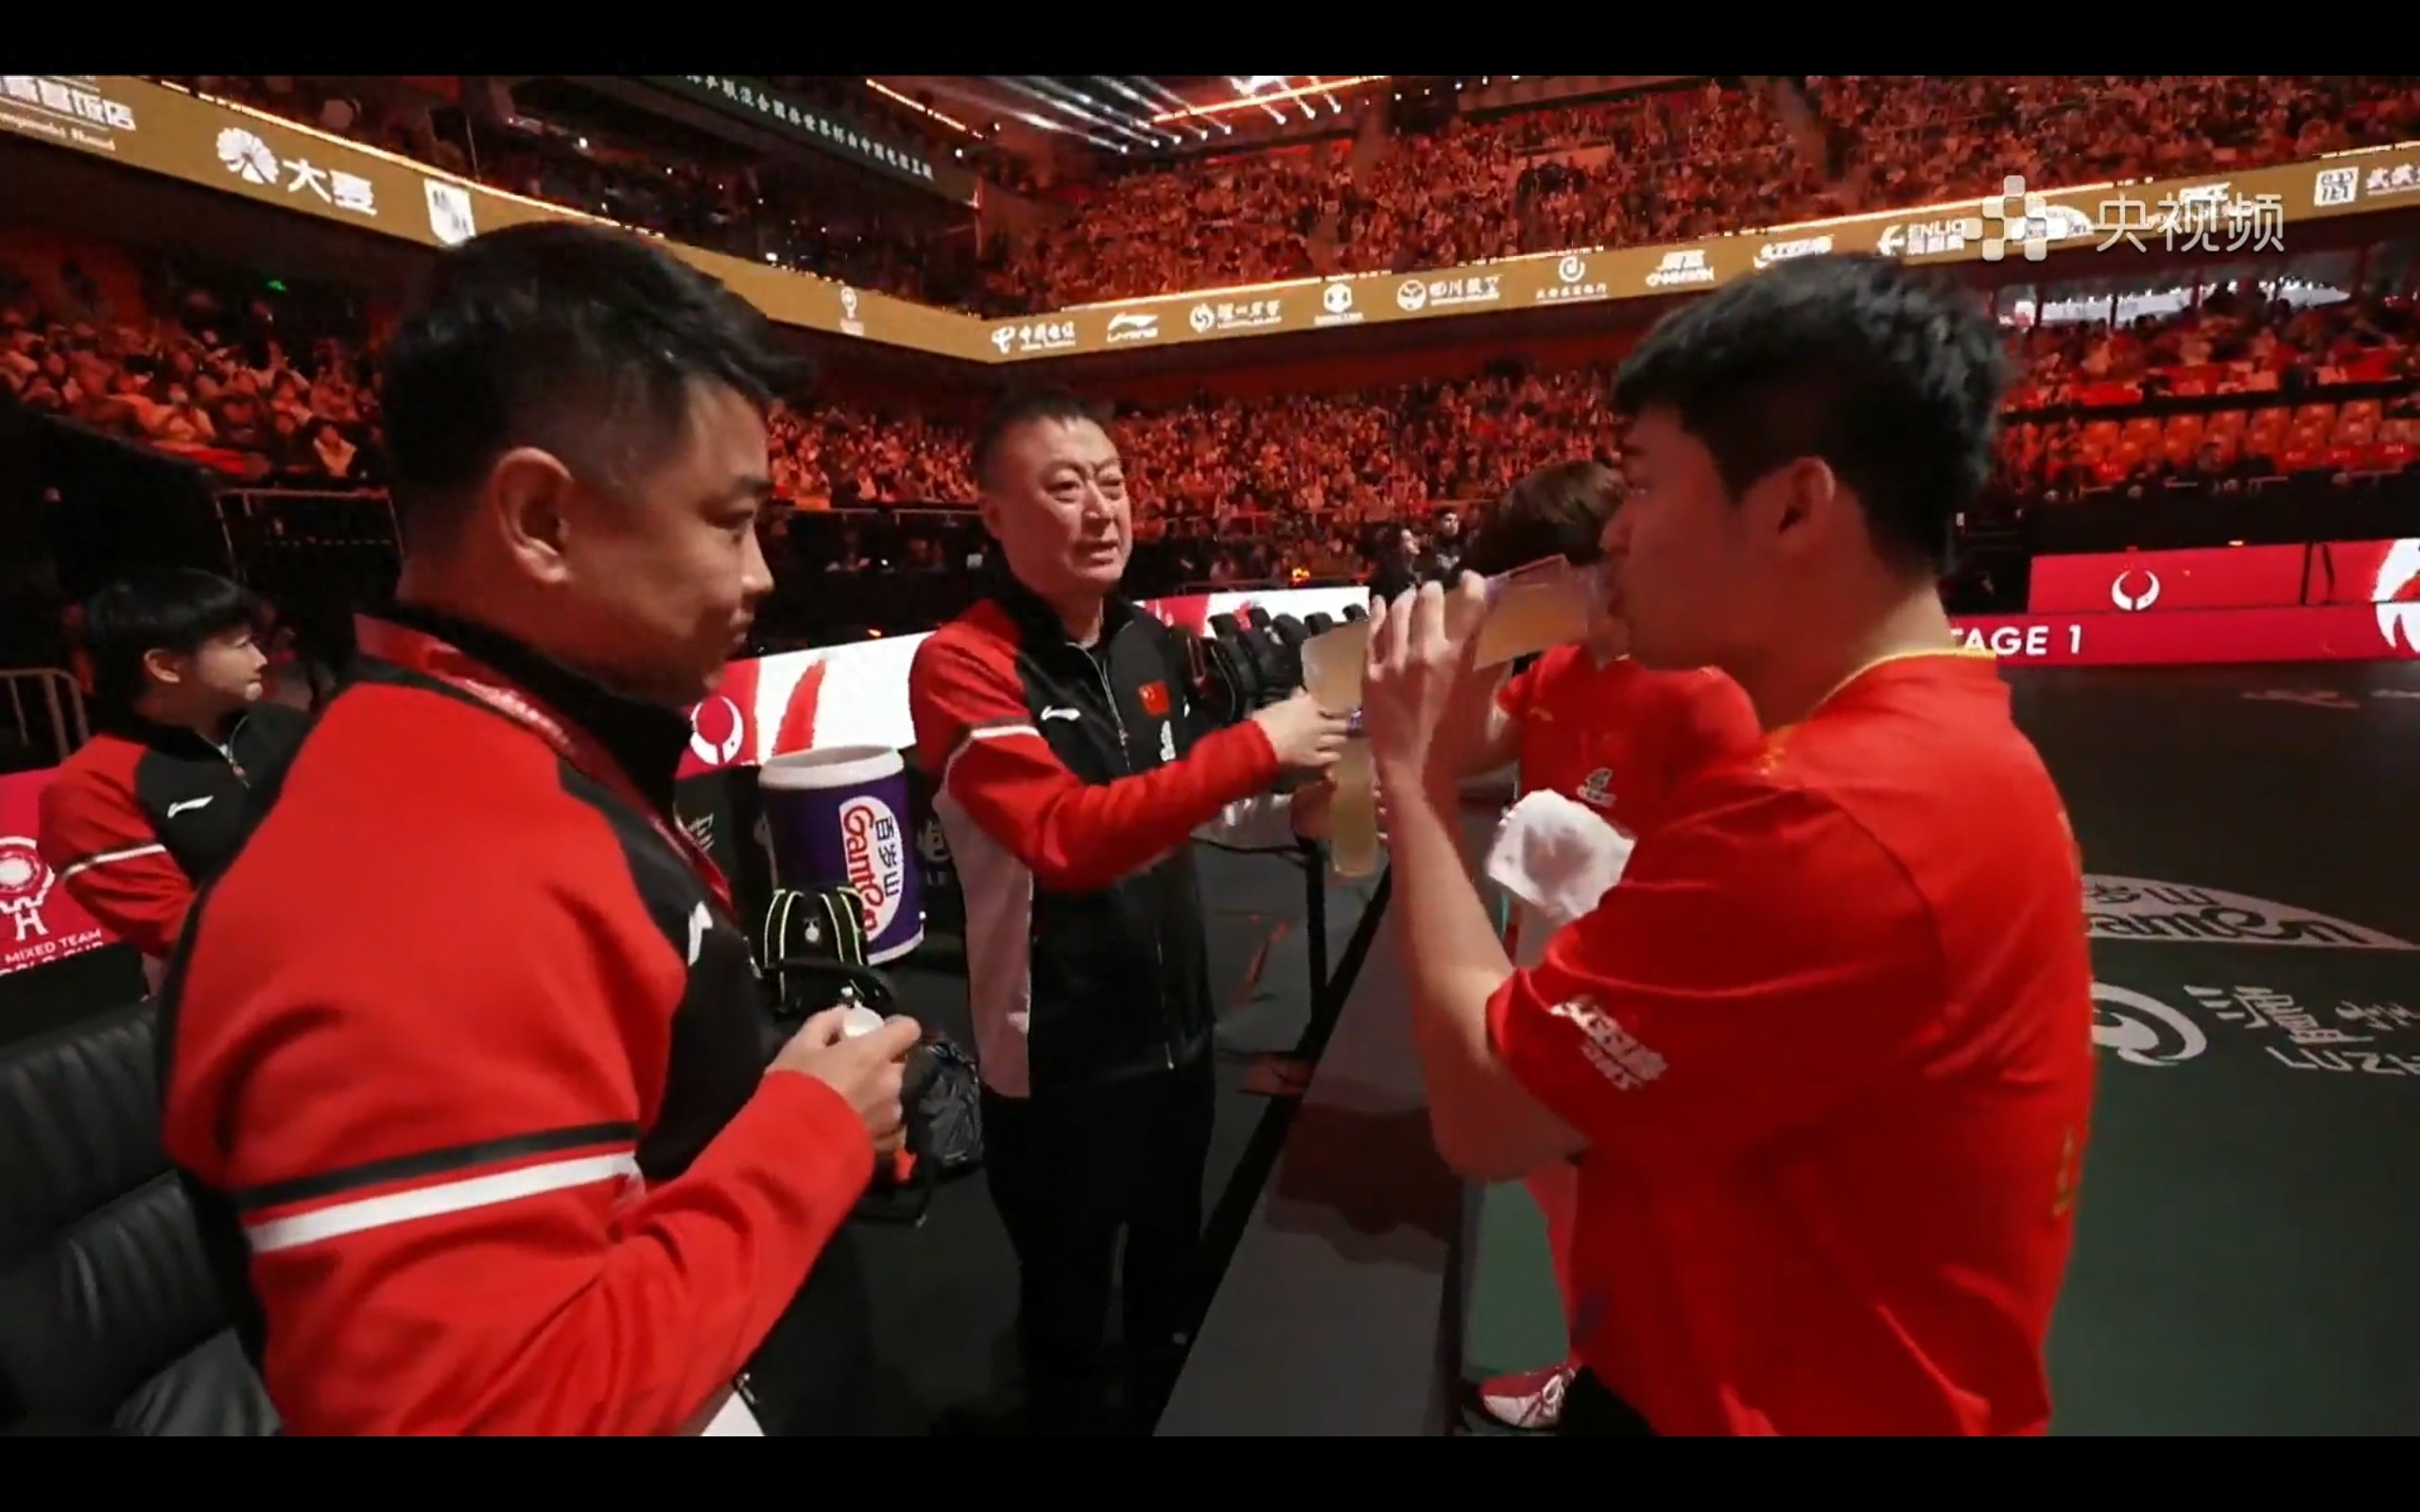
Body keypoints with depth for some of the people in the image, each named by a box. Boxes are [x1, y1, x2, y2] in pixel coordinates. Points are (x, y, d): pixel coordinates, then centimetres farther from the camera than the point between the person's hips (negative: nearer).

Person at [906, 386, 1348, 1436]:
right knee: (1068, 1308, 19)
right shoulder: (961, 666, -20)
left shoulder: (1153, 641, 0)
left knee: (1174, 1270, 30)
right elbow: (1068, 835, -33)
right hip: (1055, 1060, -6)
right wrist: (1255, 746, -32)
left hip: (1176, 1030, 7)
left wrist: (1290, 812, -4)